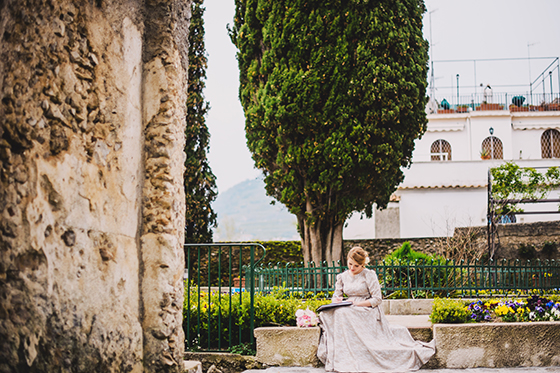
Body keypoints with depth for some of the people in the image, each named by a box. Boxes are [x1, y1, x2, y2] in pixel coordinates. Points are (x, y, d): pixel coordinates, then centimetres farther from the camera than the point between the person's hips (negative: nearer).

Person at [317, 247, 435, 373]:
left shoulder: (369, 275, -4)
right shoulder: (342, 277, 12)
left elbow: (377, 299, -7)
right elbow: (335, 296, 18)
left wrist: (357, 303, -17)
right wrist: (337, 300, -8)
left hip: (368, 310, -6)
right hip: (349, 311, 6)